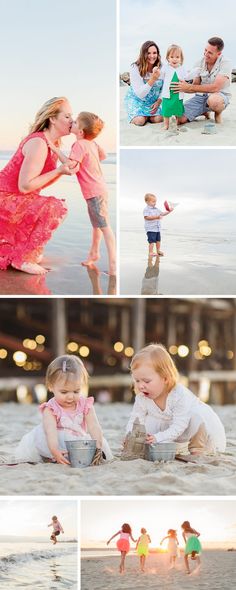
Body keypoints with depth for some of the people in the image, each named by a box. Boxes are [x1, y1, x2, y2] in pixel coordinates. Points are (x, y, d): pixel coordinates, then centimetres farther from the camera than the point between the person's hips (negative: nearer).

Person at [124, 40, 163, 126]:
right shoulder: (135, 68, -23)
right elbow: (140, 94, -27)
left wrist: (158, 101, -15)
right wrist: (153, 79, -38)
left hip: (153, 101, 3)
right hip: (136, 100, -3)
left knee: (158, 119, -19)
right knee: (140, 121, -24)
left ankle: (148, 115, 16)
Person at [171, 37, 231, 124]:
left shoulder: (225, 64, -17)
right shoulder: (200, 63, 1)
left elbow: (215, 87, -28)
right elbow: (195, 86, 1)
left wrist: (189, 87, -32)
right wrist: (183, 87, -24)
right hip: (201, 97, 5)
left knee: (213, 100, -43)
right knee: (179, 118, -16)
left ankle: (218, 113, -5)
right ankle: (204, 112, 13)